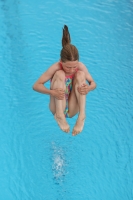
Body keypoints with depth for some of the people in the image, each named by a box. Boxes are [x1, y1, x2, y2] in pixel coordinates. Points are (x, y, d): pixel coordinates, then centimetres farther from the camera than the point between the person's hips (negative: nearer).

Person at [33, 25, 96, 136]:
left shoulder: (81, 67, -8)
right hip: (58, 108, -2)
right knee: (60, 74, -23)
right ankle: (59, 115, -30)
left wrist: (88, 88, -25)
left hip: (72, 110, 3)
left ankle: (82, 115, -28)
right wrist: (51, 92, -36)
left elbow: (93, 83, 0)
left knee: (81, 74, -18)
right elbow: (36, 86, -16)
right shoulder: (56, 68, -15)